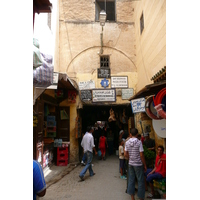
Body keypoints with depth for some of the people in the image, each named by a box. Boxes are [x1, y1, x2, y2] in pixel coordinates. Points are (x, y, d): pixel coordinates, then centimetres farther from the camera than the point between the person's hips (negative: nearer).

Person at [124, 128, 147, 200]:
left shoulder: (127, 142, -1)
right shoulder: (139, 142, -16)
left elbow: (125, 154, 1)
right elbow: (141, 155, -16)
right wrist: (145, 165, -6)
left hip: (130, 163, 5)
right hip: (138, 164, -5)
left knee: (131, 180, 14)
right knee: (140, 181, 9)